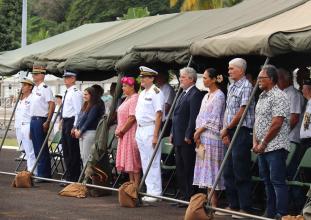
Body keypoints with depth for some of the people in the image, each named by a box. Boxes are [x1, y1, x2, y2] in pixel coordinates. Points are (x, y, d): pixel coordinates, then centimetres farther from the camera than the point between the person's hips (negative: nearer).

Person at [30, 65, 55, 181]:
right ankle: (40, 173, 18)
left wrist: (47, 122, -20)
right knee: (36, 148, 11)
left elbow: (52, 105, -16)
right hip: (33, 119, 9)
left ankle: (43, 174, -3)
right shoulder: (34, 89, 16)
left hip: (41, 120, -9)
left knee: (42, 148, -7)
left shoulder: (45, 89, -11)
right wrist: (32, 121, 18)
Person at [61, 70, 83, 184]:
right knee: (66, 151, 13)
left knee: (73, 152, -5)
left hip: (72, 122, -10)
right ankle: (68, 176, 20)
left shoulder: (76, 93, -12)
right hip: (65, 122, 10)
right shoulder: (66, 93, 17)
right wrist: (63, 124, 18)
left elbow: (78, 111, -17)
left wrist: (74, 127, -20)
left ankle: (73, 178, -1)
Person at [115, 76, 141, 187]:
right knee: (128, 161, 11)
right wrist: (119, 131, 7)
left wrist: (122, 130, -14)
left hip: (131, 133, -10)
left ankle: (136, 186, -3)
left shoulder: (135, 98, -14)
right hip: (124, 134, 10)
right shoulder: (127, 99, 16)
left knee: (134, 161, -6)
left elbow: (132, 118, -20)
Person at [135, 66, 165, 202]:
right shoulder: (142, 94, 17)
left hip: (150, 129, -9)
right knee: (145, 163, 11)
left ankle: (155, 192, -3)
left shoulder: (156, 93, -10)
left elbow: (159, 115, -15)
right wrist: (137, 132, 14)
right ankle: (149, 191, 17)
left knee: (153, 163, -7)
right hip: (140, 130, 9)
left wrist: (155, 135, -20)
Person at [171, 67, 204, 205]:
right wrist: (173, 133, 16)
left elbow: (194, 117, -18)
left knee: (188, 169, -6)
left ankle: (190, 197, -2)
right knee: (180, 169, 13)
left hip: (187, 139, -10)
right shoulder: (183, 94, 18)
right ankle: (183, 196, 19)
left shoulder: (195, 94, -12)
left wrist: (188, 136, -20)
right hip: (179, 138, 10)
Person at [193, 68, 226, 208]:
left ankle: (213, 202, -6)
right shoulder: (206, 96, 18)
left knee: (211, 167, -8)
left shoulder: (219, 96, -8)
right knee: (204, 168, 7)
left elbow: (214, 119, -13)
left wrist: (199, 131, -11)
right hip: (202, 137, 9)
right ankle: (208, 199, 9)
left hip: (212, 136, -9)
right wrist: (198, 132, 2)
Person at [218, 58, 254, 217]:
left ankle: (245, 208, -1)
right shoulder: (231, 87, 16)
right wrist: (225, 131, 7)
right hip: (231, 133, 9)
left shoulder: (246, 87, -10)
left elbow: (242, 111, -14)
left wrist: (227, 129, -7)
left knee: (241, 173, -6)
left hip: (242, 132, -9)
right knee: (228, 172, 12)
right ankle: (233, 205, 19)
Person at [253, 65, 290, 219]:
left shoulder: (278, 96, -11)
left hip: (275, 147, -9)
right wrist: (255, 142, 6)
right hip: (262, 148, 9)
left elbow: (276, 124, -17)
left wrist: (263, 144, -12)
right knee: (267, 181, 13)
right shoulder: (262, 96, 17)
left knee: (277, 181, -8)